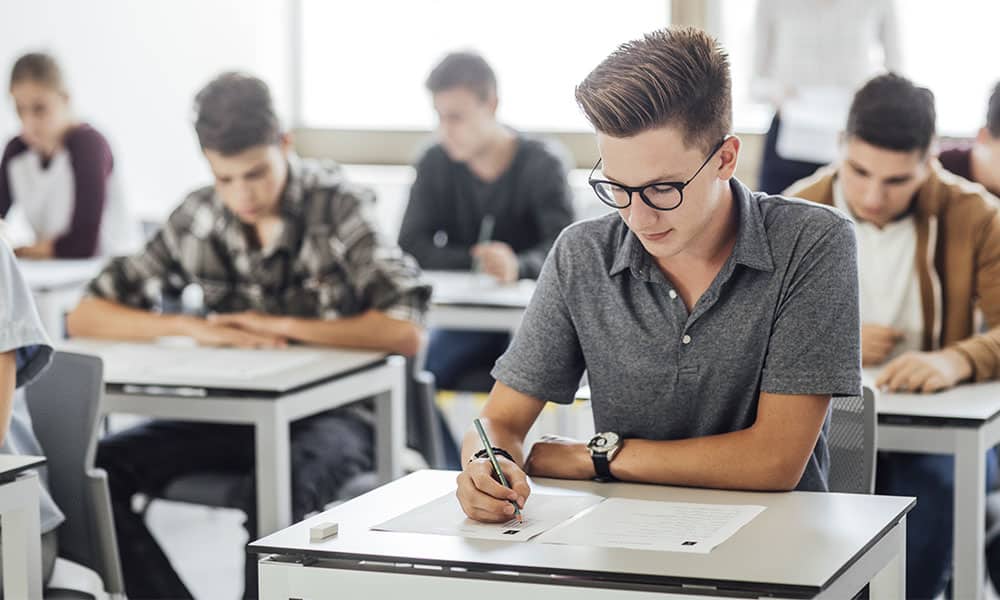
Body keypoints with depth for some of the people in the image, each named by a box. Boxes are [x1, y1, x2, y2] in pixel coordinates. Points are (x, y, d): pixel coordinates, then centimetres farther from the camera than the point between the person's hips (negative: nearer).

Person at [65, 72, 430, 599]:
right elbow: (84, 317, 3)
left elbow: (406, 333, -21)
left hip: (331, 413, -5)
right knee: (94, 469, -19)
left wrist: (281, 326, -17)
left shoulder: (338, 207, -9)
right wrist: (192, 328, -13)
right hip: (232, 415, 5)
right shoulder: (197, 219, 3)